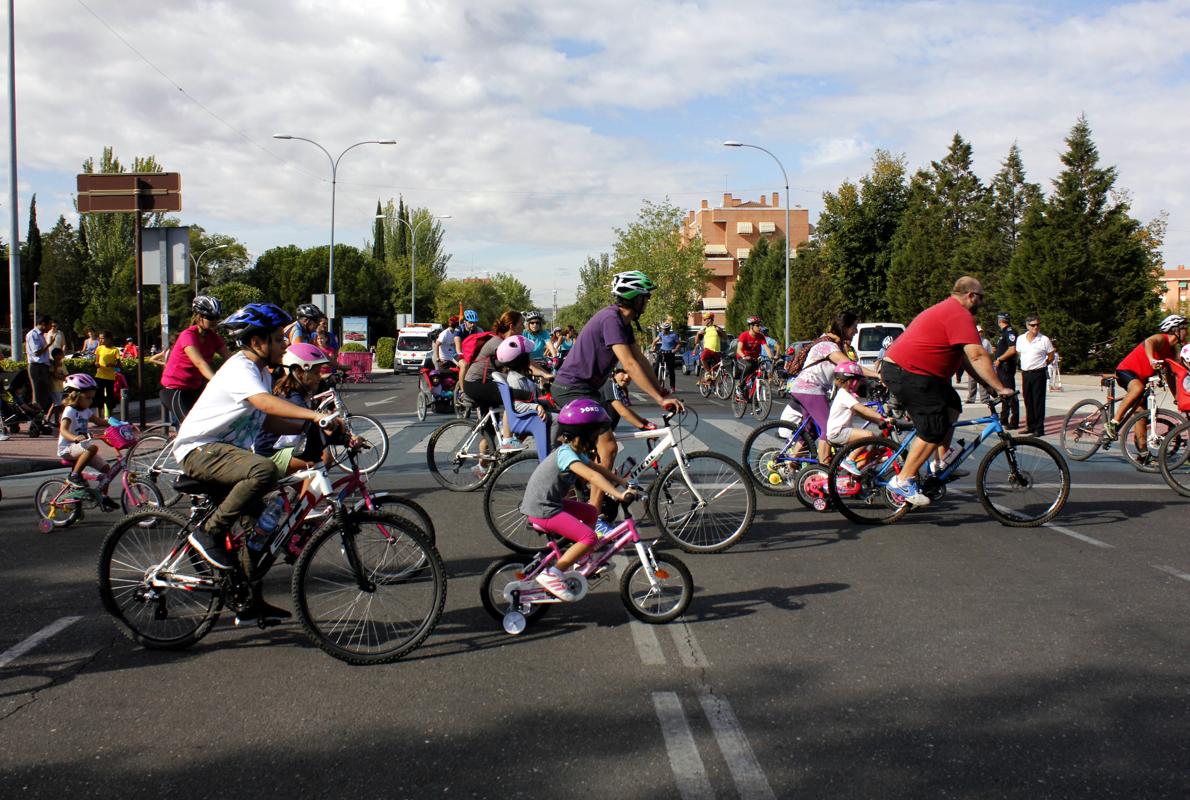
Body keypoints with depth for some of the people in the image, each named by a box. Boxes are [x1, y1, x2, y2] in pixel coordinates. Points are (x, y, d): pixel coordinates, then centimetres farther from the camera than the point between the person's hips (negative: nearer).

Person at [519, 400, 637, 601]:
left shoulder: (576, 452, 10)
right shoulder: (565, 453, -21)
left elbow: (600, 469, 17)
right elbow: (592, 476, -33)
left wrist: (624, 482, 8)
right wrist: (619, 495, -39)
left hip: (550, 502, 10)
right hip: (542, 510, -10)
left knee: (591, 512, 22)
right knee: (589, 537, -17)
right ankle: (552, 575, -16)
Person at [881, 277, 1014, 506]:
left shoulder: (946, 310, 23)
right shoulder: (960, 315, -12)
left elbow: (967, 358, 26)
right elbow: (977, 356, -20)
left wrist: (989, 384, 23)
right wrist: (1000, 388, -18)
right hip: (908, 374, -11)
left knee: (952, 406, 19)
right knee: (935, 431, -10)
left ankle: (942, 464, 21)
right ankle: (902, 481, -6)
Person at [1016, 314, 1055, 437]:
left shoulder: (1044, 339, -5)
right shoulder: (1020, 339, 6)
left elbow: (1051, 357, 4)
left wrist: (1041, 364, 2)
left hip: (1038, 373, -4)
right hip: (1025, 373, 4)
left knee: (1038, 401, -4)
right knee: (1028, 401, 10)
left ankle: (1039, 428, -1)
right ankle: (1030, 426, 19)